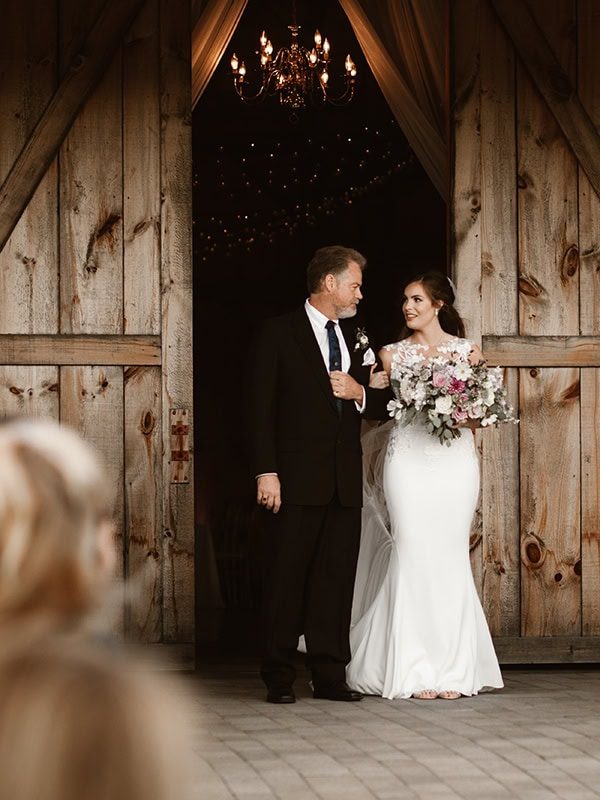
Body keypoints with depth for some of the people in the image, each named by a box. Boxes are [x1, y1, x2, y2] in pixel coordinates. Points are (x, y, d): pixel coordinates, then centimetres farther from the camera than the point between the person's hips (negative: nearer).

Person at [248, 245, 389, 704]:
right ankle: (279, 678, 3)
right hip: (296, 477, -5)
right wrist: (266, 471, -13)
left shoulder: (355, 338, 16)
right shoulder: (280, 333, -1)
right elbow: (261, 407, -5)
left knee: (338, 577, 4)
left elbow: (374, 400, 24)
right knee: (287, 577, -2)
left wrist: (359, 391, -1)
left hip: (345, 478, 5)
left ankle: (330, 675, 9)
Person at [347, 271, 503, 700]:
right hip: (408, 459, 0)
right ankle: (414, 669, -1)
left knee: (450, 558, -1)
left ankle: (452, 669, 5)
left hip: (455, 459, 0)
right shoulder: (393, 354, 10)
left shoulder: (468, 351, 8)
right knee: (413, 557, -5)